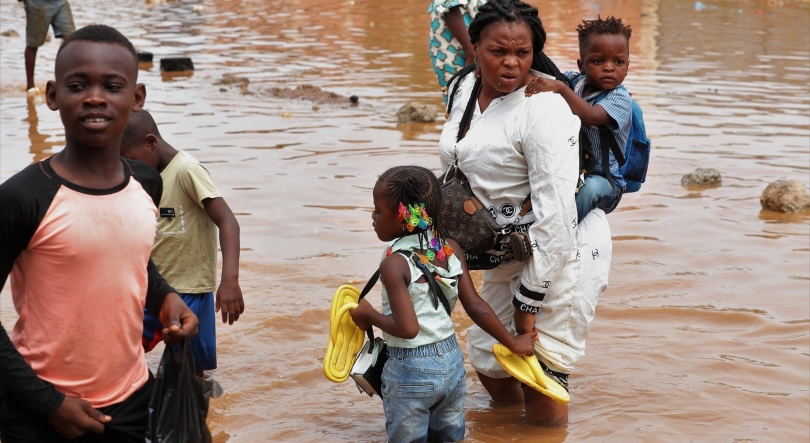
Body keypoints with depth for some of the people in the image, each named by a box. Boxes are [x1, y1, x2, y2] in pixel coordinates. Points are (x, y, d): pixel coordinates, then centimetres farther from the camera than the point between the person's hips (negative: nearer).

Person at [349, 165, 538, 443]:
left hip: (411, 371, -6)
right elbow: (476, 307, -2)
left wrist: (369, 315, -8)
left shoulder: (393, 264, -20)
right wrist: (512, 344, 10)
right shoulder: (451, 250, -2)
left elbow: (407, 328, -25)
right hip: (452, 362, 6)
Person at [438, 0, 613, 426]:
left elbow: (556, 215, -26)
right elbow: (457, 166, 17)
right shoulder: (465, 87, 1)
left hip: (564, 251, -8)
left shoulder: (543, 108, -24)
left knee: (541, 382, -6)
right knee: (488, 364, 18)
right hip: (507, 257, 8)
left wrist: (528, 300, -22)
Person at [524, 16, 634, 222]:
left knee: (589, 187, -36)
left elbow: (591, 117, -34)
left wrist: (560, 88, -41)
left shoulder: (620, 98, -17)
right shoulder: (573, 81, 0)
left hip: (603, 179, -4)